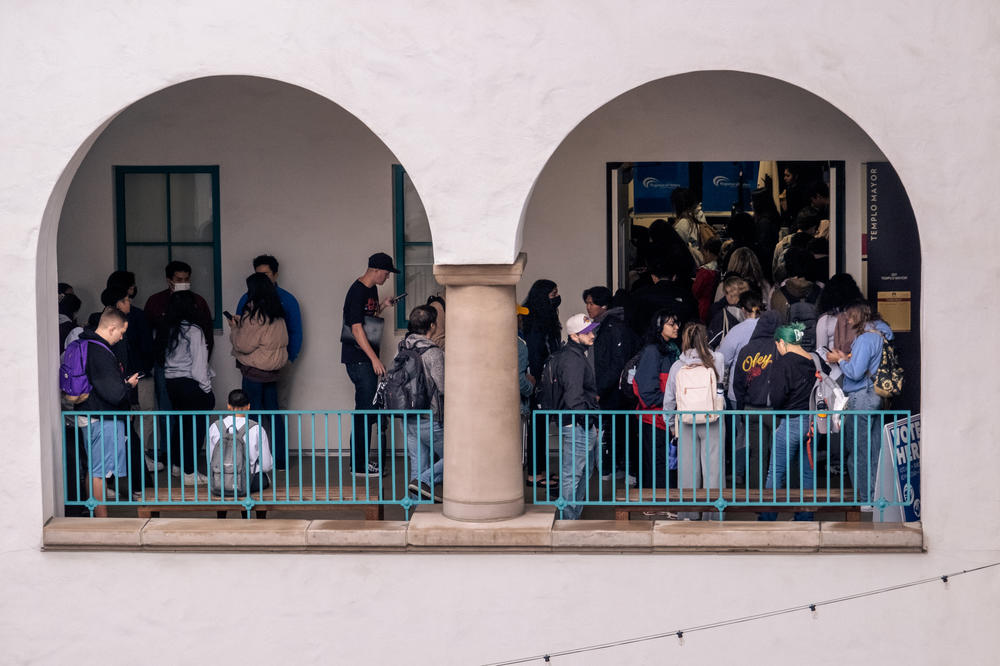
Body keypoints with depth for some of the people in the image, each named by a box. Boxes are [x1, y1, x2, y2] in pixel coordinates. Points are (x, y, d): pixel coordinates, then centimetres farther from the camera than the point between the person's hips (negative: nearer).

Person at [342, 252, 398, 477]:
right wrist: (374, 359, -22)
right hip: (358, 359, -10)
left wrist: (382, 306, 8)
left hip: (367, 358, 10)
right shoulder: (357, 292, -16)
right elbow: (356, 328, -20)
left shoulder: (372, 289, 14)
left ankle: (361, 461, 20)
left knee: (368, 410, 13)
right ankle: (359, 465, -4)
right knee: (365, 409, -8)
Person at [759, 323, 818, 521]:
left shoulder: (783, 362, -12)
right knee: (808, 473, 12)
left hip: (791, 423, -6)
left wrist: (770, 385, 3)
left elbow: (777, 399, -16)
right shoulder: (815, 361, 5)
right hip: (813, 423, 6)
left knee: (776, 473, 1)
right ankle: (805, 517, 17)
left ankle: (767, 518, 4)